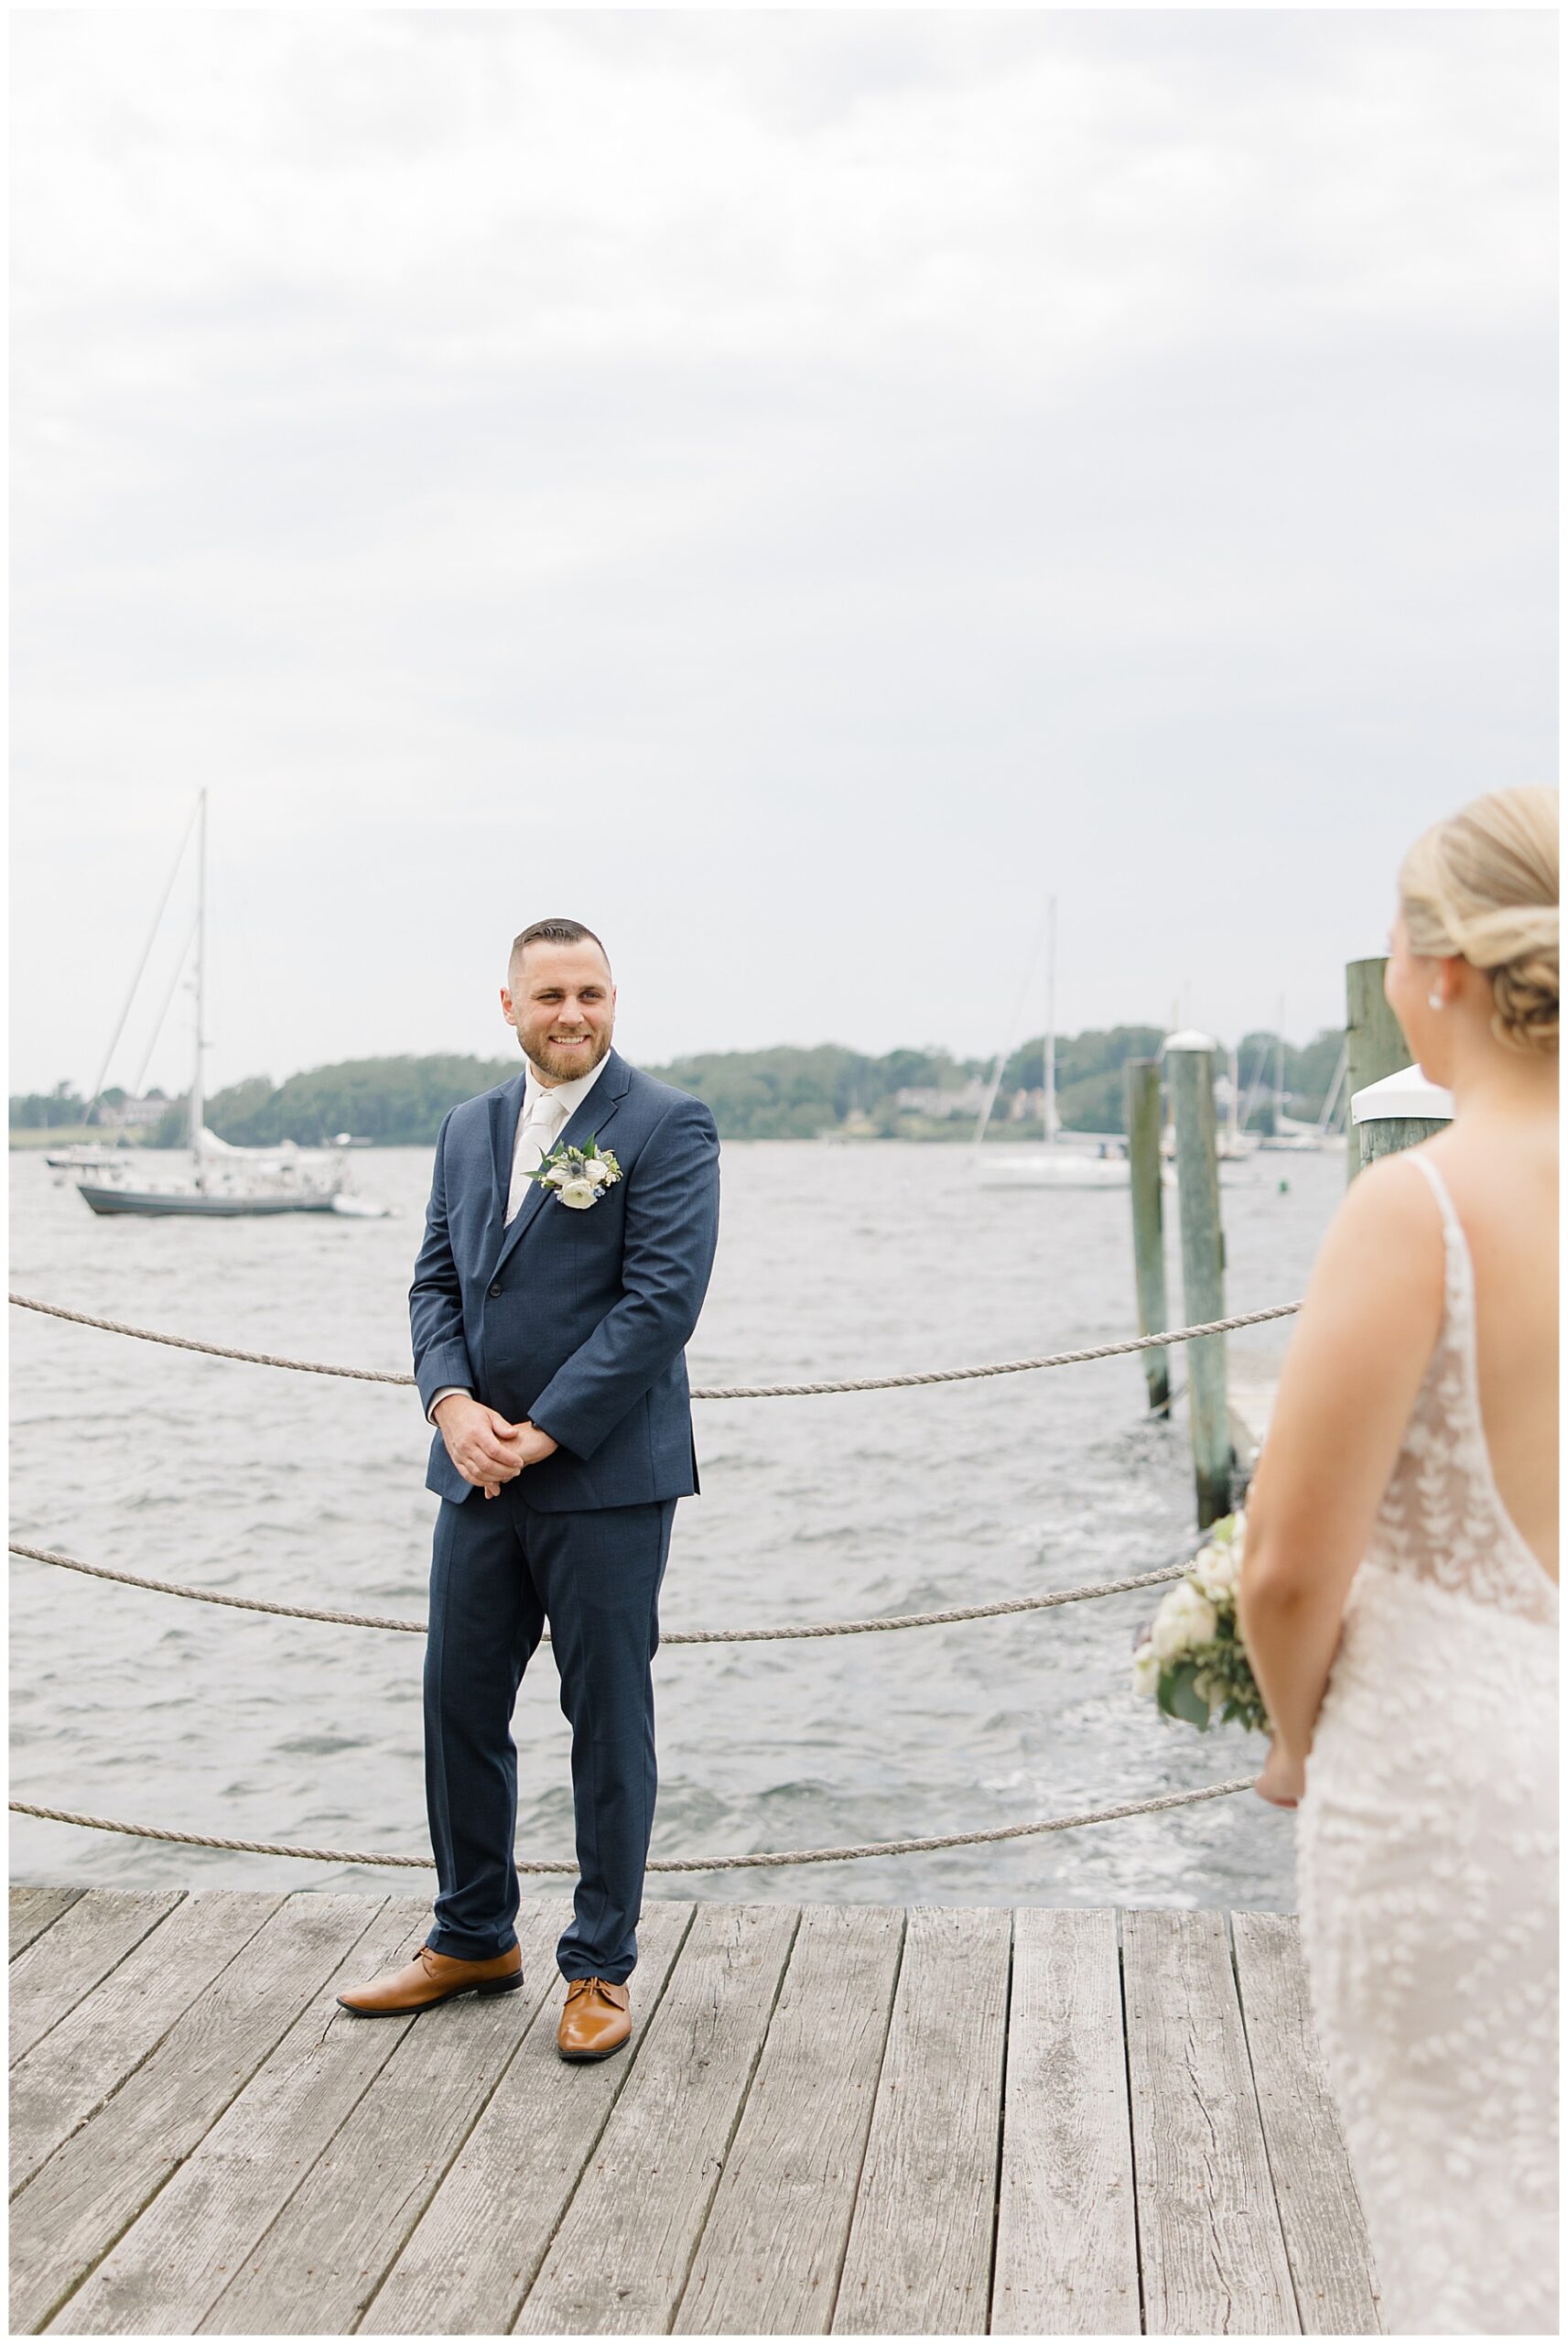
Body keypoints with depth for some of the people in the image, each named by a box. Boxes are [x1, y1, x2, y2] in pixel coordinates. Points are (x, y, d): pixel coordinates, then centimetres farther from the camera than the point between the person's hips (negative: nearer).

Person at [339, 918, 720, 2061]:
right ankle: (473, 1939, 31)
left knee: (608, 1721, 5)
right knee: (459, 1705, 13)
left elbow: (664, 1300, -15)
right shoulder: (471, 1128, 13)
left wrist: (544, 1432, -17)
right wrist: (453, 1403, -8)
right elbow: (436, 1281, 11)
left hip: (605, 1480, -6)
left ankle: (602, 1967, 20)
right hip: (480, 1476, 6)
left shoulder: (667, 1126, -7)